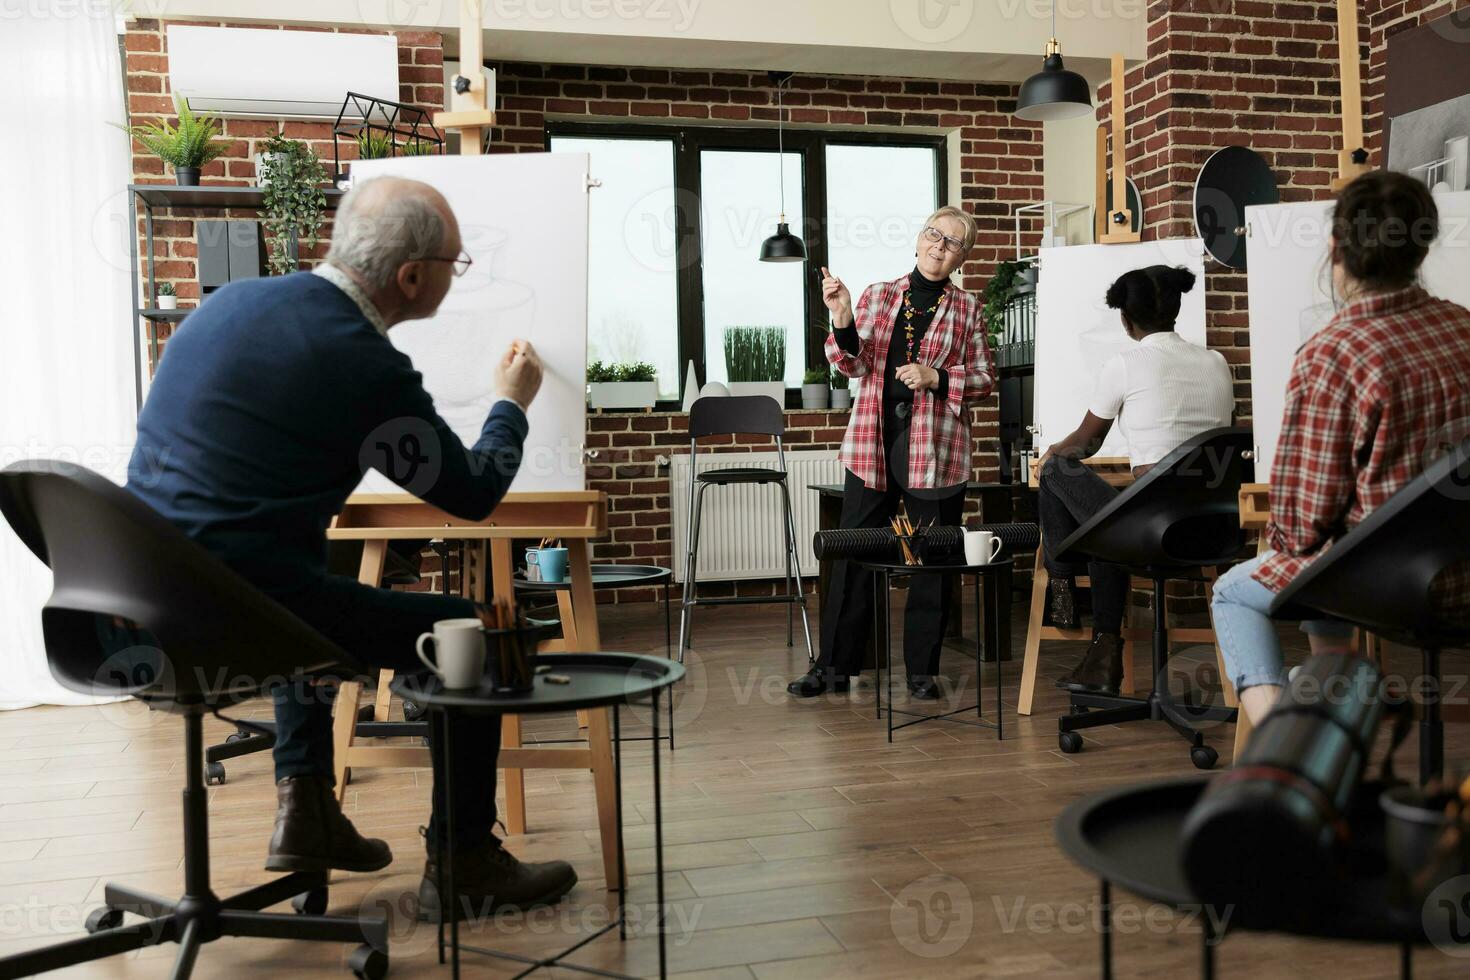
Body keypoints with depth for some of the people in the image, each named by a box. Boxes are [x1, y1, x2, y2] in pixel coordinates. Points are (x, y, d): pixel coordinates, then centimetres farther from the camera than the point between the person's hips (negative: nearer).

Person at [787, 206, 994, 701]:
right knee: (853, 554, 3)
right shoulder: (877, 295, 9)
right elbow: (854, 365, 1)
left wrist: (935, 377, -10)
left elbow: (984, 378, 6)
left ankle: (922, 669, 17)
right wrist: (842, 318, -15)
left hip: (936, 447, -1)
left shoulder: (967, 309, 7)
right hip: (873, 442, 1)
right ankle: (834, 665, 13)